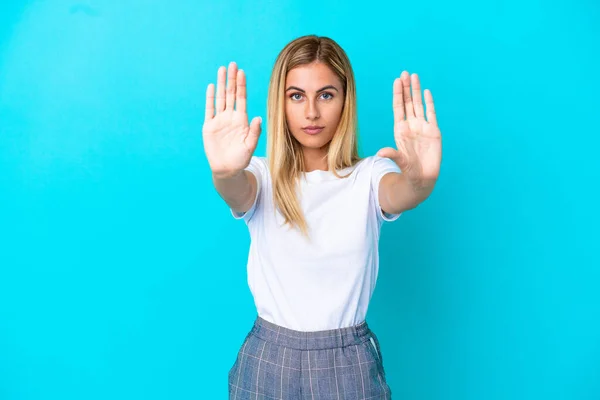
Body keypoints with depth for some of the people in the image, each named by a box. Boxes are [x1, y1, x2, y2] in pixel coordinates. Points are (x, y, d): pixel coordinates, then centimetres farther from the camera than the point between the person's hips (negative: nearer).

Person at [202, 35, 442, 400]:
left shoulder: (369, 175, -5)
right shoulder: (263, 176, -4)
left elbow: (403, 195, -27)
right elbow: (237, 192, -27)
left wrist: (421, 179, -50)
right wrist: (225, 173, -50)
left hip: (349, 364, 0)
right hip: (269, 361, 1)